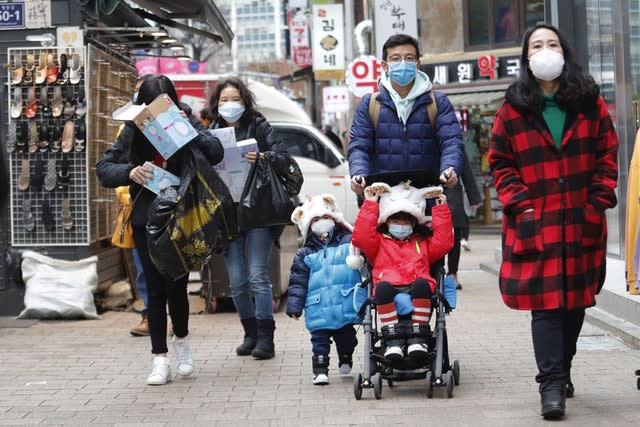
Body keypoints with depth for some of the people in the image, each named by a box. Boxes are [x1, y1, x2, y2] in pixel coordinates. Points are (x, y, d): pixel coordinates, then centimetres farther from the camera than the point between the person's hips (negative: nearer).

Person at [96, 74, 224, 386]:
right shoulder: (133, 132, -1)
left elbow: (216, 153, -17)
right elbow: (103, 168, -2)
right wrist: (129, 172, -21)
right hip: (146, 220, 1)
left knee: (176, 284, -2)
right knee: (155, 287, 3)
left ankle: (181, 338, 27)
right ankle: (160, 358, 8)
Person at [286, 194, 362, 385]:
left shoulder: (348, 242, 5)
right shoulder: (305, 254, 8)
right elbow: (298, 282, 5)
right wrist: (294, 305, -1)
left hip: (346, 306, 0)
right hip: (318, 310, 0)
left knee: (346, 336, 15)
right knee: (320, 339, -1)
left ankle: (346, 359, 39)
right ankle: (320, 370, 4)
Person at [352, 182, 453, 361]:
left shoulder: (423, 242, 34)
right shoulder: (379, 242, 28)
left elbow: (444, 243, 18)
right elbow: (361, 237, 9)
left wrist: (441, 210, 18)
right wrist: (370, 204, 9)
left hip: (417, 293, 1)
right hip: (389, 293, -1)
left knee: (422, 283, -37)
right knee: (382, 286, -38)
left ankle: (418, 337, -31)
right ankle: (394, 339, -33)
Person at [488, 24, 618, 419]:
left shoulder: (590, 101, 6)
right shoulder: (513, 109, 2)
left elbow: (607, 154, 7)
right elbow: (501, 163, 4)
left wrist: (599, 200, -2)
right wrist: (519, 204, -7)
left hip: (582, 222, 2)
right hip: (536, 223, -2)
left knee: (577, 299, 11)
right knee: (545, 301, -8)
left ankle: (562, 371, 29)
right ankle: (551, 385, -8)